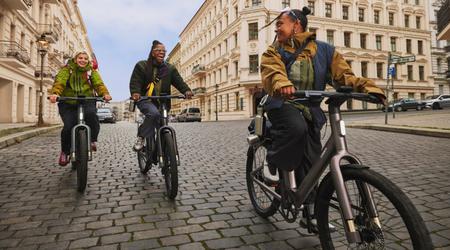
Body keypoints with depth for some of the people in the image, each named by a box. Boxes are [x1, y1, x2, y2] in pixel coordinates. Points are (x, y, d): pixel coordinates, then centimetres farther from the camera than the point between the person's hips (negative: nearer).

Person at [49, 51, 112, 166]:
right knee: (68, 126, -17)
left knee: (91, 114, -33)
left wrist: (105, 93, -32)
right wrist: (55, 93, -36)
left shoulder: (92, 72, 8)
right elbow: (59, 82, -14)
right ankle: (65, 152, 8)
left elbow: (99, 83, -10)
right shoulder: (67, 70, 3)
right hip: (68, 104, 0)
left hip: (86, 102, 1)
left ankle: (92, 140, -11)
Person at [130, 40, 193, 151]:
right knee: (154, 113, -36)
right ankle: (141, 137, -18)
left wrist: (186, 90, -25)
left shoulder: (170, 68, 9)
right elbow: (135, 81, -8)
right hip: (145, 100, -4)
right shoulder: (142, 65, 1)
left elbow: (178, 81, -3)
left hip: (162, 102, 4)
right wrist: (135, 93, -30)